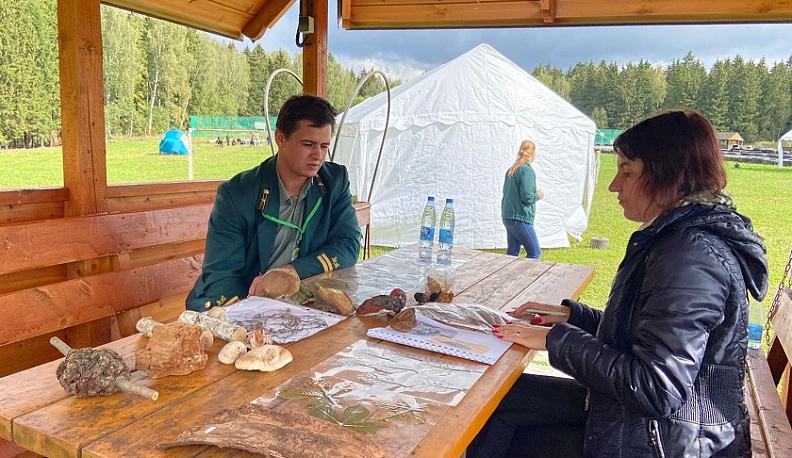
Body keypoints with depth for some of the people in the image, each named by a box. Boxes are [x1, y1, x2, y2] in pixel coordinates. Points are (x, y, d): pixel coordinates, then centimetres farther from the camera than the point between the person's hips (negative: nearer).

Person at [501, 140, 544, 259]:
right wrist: (538, 195, 0)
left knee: (512, 253, 11)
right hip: (521, 219, -9)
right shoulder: (527, 170, -13)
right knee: (535, 252, 1)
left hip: (508, 217, 9)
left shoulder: (511, 170, 12)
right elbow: (527, 197, -20)